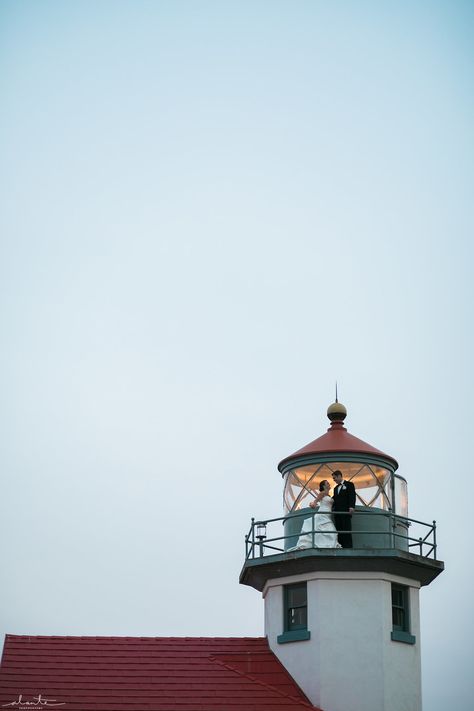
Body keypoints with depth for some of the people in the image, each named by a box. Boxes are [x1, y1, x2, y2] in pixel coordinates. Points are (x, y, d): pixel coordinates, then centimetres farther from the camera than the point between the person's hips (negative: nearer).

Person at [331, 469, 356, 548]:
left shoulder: (349, 484, 4)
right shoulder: (336, 488, 25)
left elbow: (352, 496, -8)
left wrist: (352, 507, -21)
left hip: (346, 512, -7)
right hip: (337, 512, 7)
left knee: (347, 530, -11)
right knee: (339, 531, 1)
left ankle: (348, 547, -14)